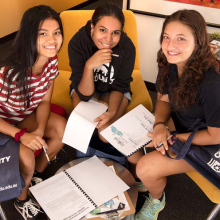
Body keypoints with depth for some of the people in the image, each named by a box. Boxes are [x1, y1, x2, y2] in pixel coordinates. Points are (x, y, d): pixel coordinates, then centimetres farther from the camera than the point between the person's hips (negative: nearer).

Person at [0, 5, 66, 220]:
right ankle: (21, 199, 9)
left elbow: (44, 100, -6)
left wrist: (40, 130, -22)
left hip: (26, 116, 6)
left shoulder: (51, 60, -15)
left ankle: (35, 175, 13)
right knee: (27, 157, -28)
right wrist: (22, 135, -37)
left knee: (63, 129, -15)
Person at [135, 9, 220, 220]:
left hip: (203, 144, -7)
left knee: (146, 168, -18)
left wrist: (174, 139, -19)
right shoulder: (170, 64, -12)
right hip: (177, 123, 7)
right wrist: (159, 126, -18)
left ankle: (156, 199, 19)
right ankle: (147, 179, 25)